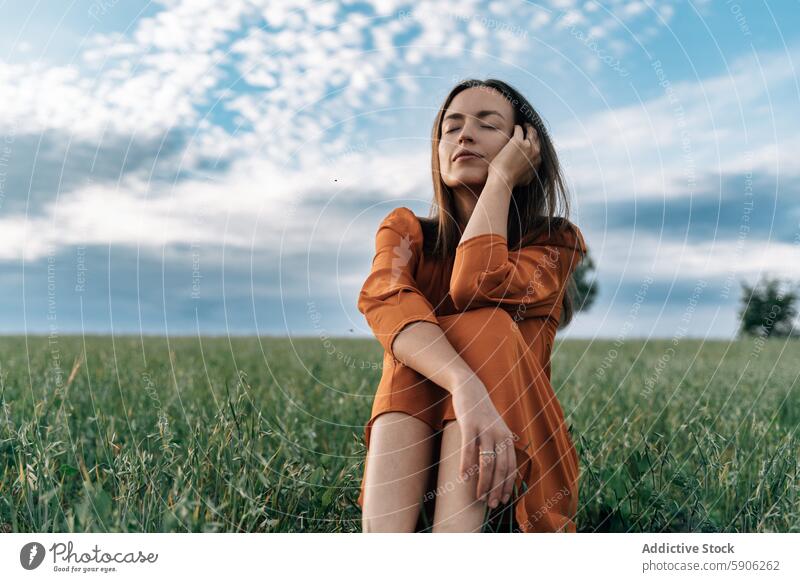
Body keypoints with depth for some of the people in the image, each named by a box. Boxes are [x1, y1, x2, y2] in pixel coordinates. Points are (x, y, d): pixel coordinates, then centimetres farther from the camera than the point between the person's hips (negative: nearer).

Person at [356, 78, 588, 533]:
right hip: (413, 439, 1)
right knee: (412, 344, -26)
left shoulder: (555, 241, 0)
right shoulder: (405, 229, 4)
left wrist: (500, 176, -11)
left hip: (513, 451, -1)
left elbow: (474, 287, -23)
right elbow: (385, 300, -22)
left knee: (487, 328, -27)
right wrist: (466, 387, -40)